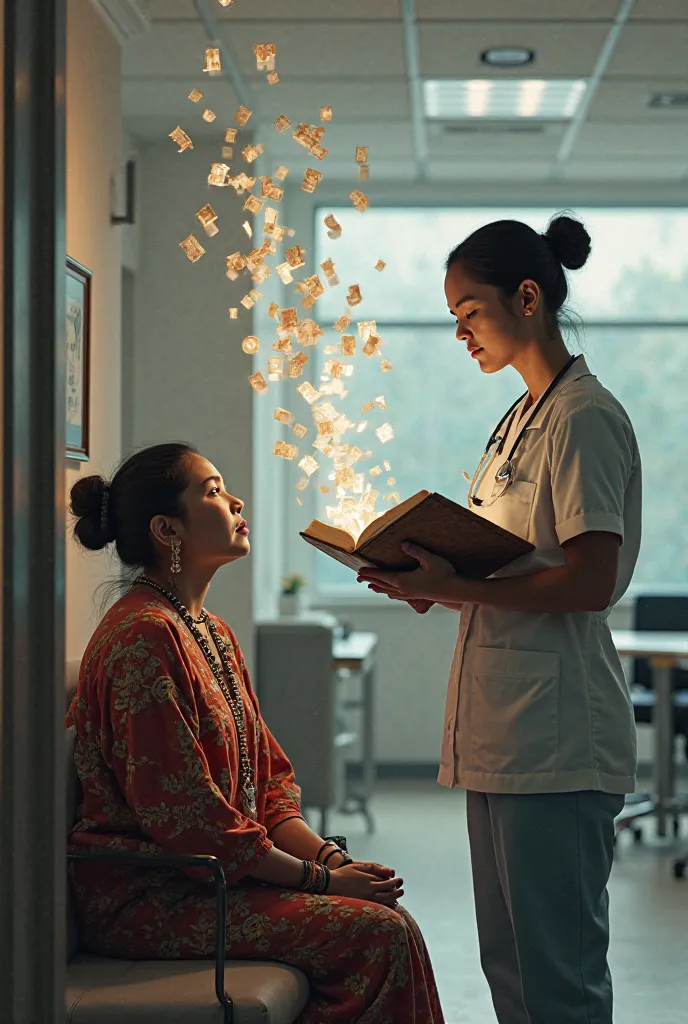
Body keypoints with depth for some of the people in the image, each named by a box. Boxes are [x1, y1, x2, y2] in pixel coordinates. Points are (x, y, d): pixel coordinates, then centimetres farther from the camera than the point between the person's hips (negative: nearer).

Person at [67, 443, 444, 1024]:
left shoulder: (211, 633, 17)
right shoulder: (144, 638, -15)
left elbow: (267, 779, 16)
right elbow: (184, 814, -20)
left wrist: (329, 856, -1)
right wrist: (318, 878, -15)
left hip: (207, 877, 9)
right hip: (145, 901, -9)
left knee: (388, 919, -7)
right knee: (376, 932, -19)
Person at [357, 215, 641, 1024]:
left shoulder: (584, 418, -11)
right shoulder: (520, 419, 19)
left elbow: (592, 581, -19)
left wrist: (458, 587, -19)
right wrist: (433, 582, 5)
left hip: (556, 737, -10)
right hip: (502, 729, 10)